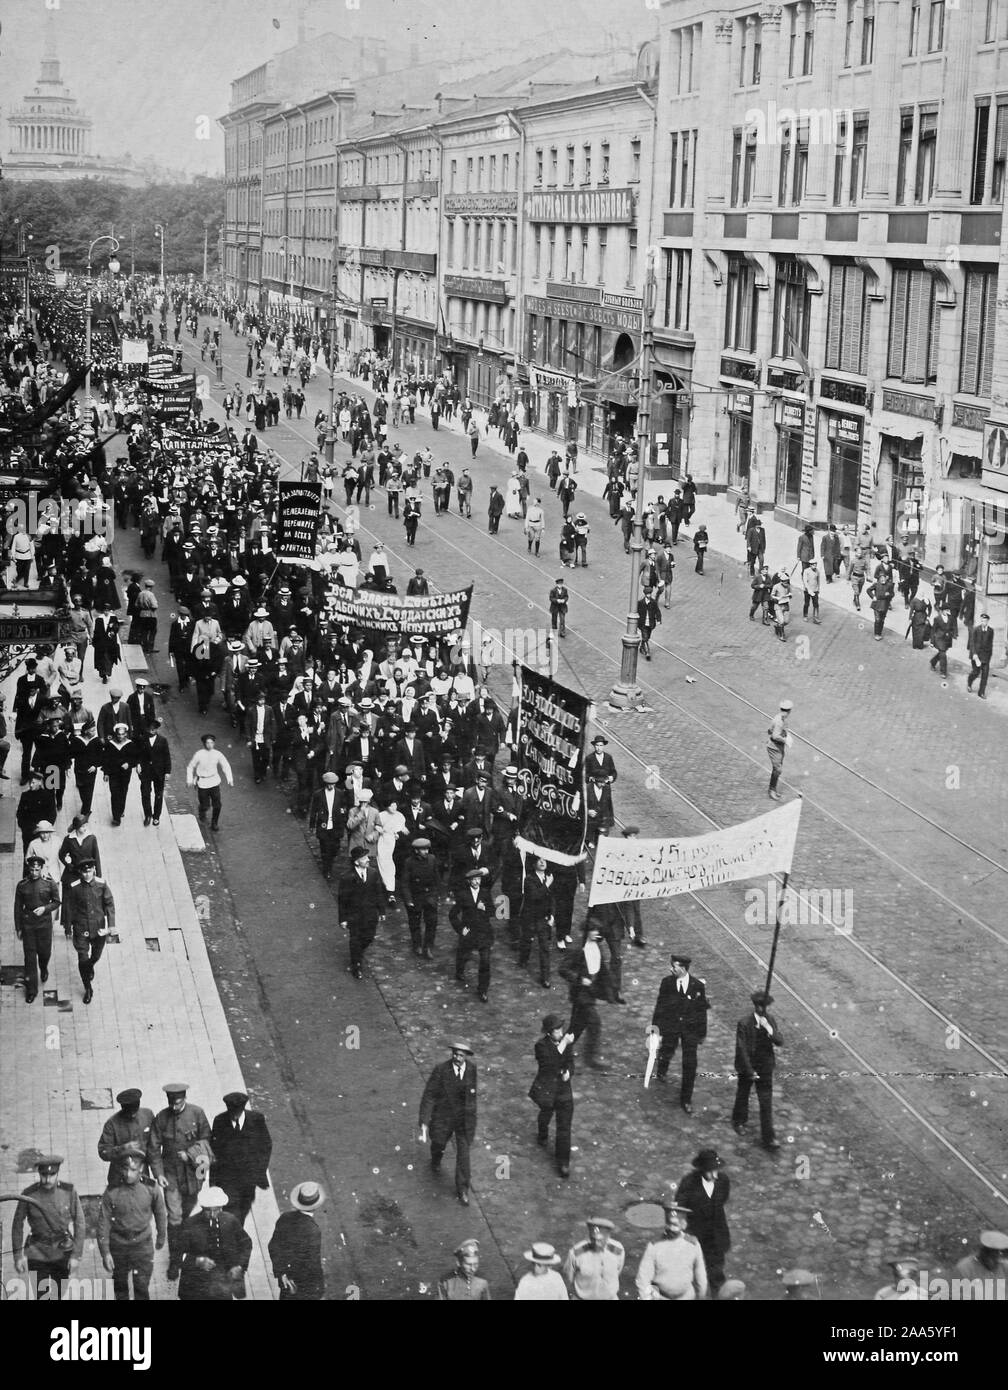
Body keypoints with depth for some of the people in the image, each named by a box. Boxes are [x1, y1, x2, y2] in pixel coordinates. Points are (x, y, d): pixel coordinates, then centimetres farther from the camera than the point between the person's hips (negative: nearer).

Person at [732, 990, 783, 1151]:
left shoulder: (771, 1020, -4)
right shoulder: (744, 1023, -19)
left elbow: (780, 1042, -6)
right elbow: (741, 1049, -18)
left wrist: (769, 1030, -26)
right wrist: (750, 1071, -18)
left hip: (765, 1068, 3)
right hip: (747, 1067, -2)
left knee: (766, 1103, 1)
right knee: (743, 1095, 20)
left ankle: (769, 1138, 3)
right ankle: (740, 1121, 47)